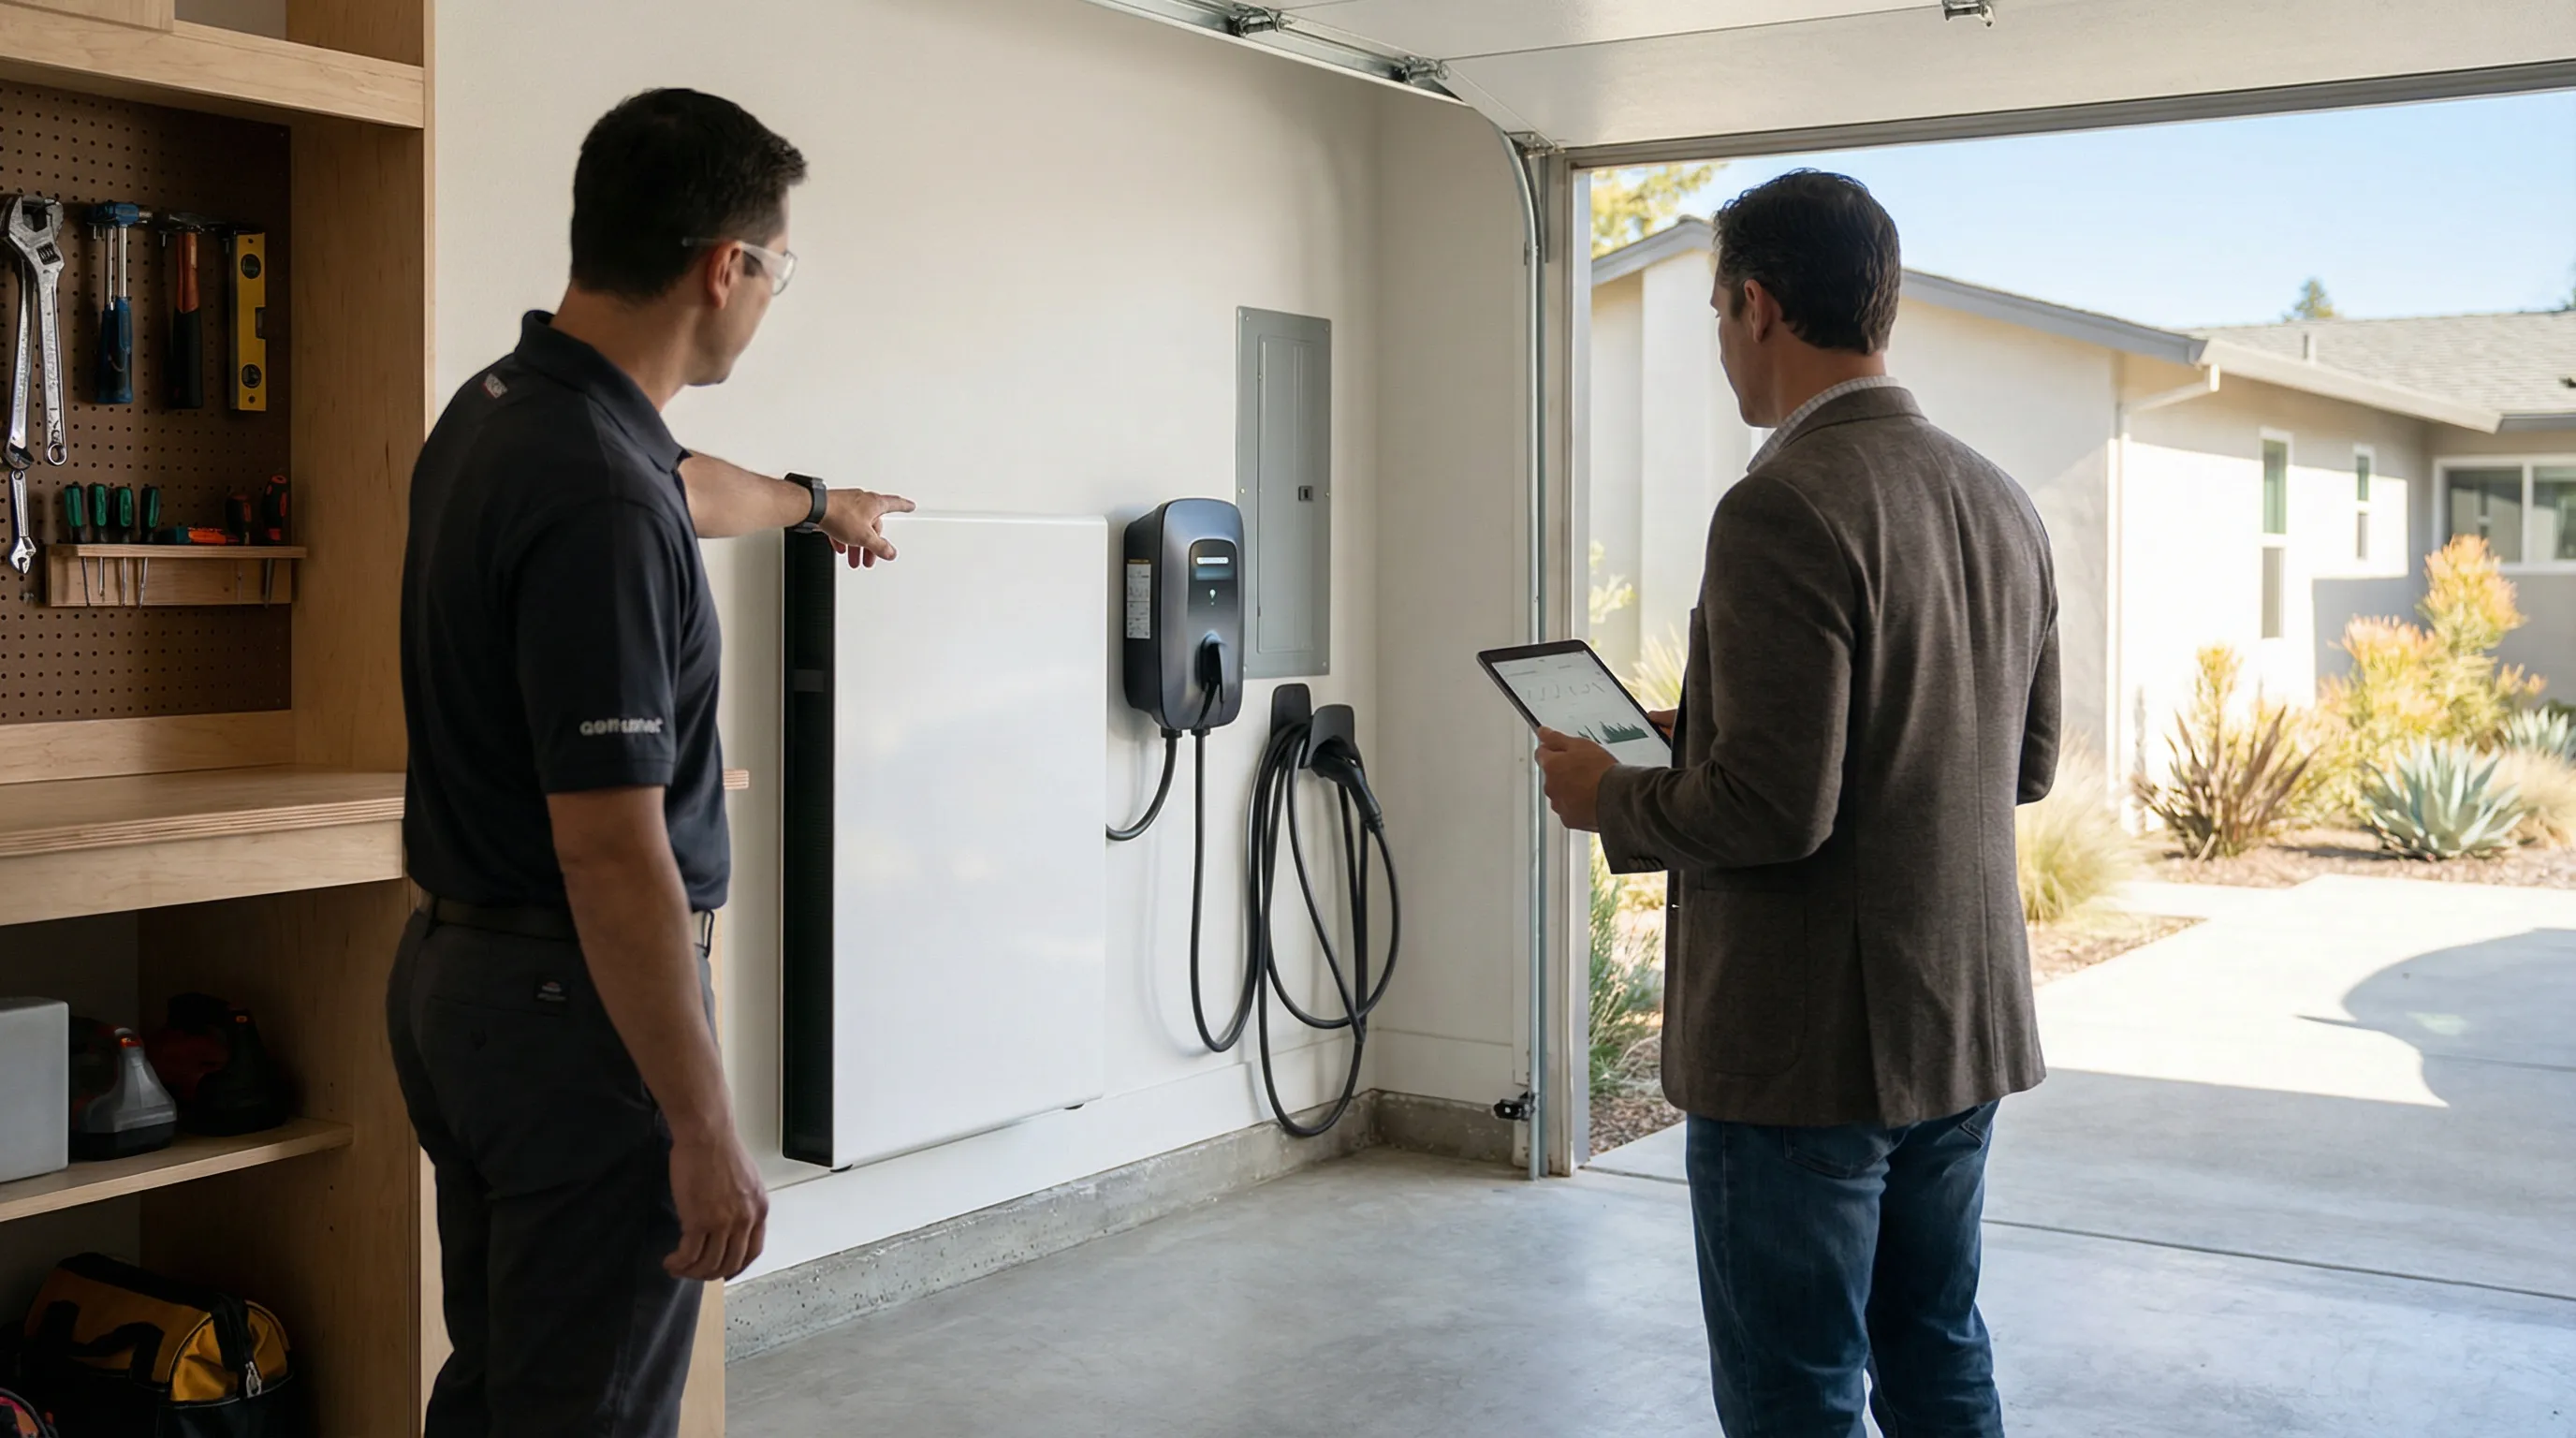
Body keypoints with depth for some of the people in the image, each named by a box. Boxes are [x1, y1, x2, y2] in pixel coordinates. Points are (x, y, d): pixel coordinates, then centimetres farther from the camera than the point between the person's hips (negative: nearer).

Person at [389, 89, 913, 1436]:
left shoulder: (500, 408, 5)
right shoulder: (597, 507, -26)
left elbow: (682, 484, 29)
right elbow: (613, 857, -26)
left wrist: (814, 501, 49)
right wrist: (707, 1133, -20)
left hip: (453, 970, 10)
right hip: (576, 1001, -10)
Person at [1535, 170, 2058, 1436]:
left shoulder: (1784, 509, -20)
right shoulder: (1999, 502, 7)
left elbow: (1775, 808, -25)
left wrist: (1610, 797, -6)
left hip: (1804, 1049, -8)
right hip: (1966, 1030, 9)